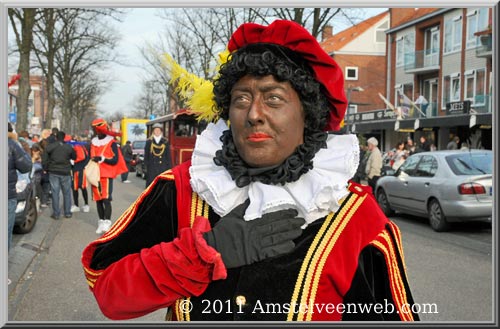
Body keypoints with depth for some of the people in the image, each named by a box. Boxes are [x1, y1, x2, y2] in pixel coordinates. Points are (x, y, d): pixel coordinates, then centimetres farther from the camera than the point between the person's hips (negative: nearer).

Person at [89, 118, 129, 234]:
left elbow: (115, 160, -10)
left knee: (106, 199, -13)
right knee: (98, 200, 8)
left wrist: (102, 158, -20)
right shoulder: (93, 143, 13)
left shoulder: (112, 143, -3)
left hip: (107, 175, -5)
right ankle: (101, 221, 17)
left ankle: (107, 223, -15)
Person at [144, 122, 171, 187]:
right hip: (151, 167, 0)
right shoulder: (149, 142, 6)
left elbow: (168, 156, 7)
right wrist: (146, 166, 0)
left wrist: (169, 167, 2)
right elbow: (146, 155, 7)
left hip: (163, 167, 0)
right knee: (151, 183, -2)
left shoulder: (165, 142, 7)